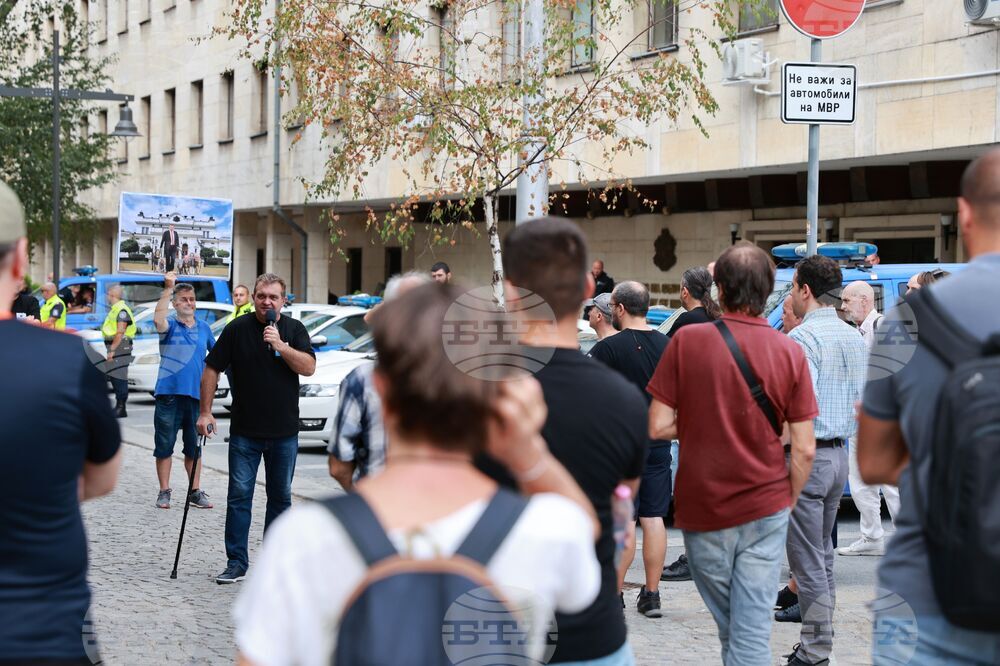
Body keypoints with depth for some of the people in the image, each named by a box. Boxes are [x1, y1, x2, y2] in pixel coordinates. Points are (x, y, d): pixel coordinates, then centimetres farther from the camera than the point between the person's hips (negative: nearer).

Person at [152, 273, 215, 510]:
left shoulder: (204, 328, 12)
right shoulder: (171, 325, 0)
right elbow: (158, 319, -24)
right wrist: (168, 289, -26)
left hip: (196, 394, 3)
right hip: (169, 393, -3)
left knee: (194, 447, 9)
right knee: (164, 445, 2)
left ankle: (195, 492, 15)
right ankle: (164, 492, 10)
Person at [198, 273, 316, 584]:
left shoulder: (294, 329, 3)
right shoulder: (237, 329, -1)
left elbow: (308, 368, -9)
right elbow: (211, 370, 1)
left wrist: (280, 345, -20)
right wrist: (205, 412, -4)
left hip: (284, 432, 1)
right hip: (244, 431, -1)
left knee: (280, 497, 9)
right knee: (239, 496, -3)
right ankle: (236, 563, 1)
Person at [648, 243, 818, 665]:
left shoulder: (687, 341, -7)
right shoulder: (789, 352, -3)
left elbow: (657, 427, -7)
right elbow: (804, 449, -4)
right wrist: (788, 504, 10)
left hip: (703, 508, 0)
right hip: (765, 509, 0)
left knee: (729, 627, 17)